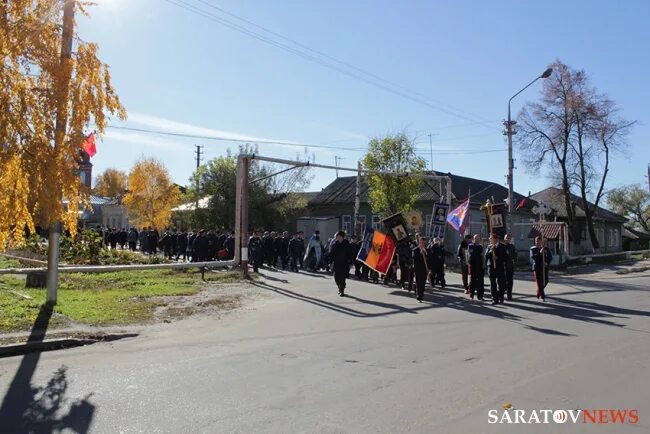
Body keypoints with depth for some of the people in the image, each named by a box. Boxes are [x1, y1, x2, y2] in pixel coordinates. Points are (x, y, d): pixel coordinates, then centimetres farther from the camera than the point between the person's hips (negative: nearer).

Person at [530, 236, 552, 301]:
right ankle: (542, 297, -1)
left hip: (544, 267, 3)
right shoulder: (533, 249, 0)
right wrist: (539, 253, -26)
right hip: (537, 267, -3)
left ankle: (539, 292, 37)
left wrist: (547, 262, -13)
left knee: (545, 281, 9)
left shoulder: (546, 248, 7)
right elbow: (532, 257, -14)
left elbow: (550, 257, 5)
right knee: (539, 282, -5)